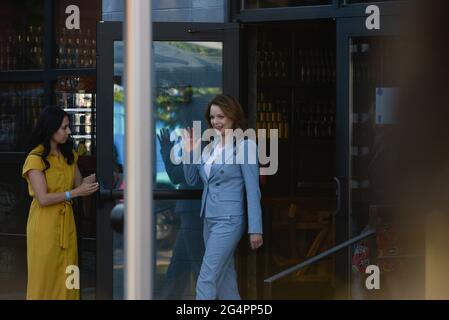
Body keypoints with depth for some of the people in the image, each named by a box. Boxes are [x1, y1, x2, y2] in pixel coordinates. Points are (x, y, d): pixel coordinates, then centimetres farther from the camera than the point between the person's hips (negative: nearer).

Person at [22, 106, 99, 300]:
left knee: (66, 276, 5)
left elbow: (79, 183, 8)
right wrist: (75, 193, -21)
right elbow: (43, 198, -18)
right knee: (45, 276, 1)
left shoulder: (68, 154, 9)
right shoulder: (35, 159, -13)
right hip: (45, 224, -6)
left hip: (66, 222, 6)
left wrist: (95, 177, -8)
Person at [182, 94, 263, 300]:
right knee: (224, 277, 13)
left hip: (229, 220, -8)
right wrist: (189, 153, 3)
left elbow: (252, 190, -13)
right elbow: (192, 180, 18)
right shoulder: (210, 146, 10)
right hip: (209, 219, 8)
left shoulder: (244, 146, -11)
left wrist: (255, 229, -15)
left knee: (206, 279, -12)